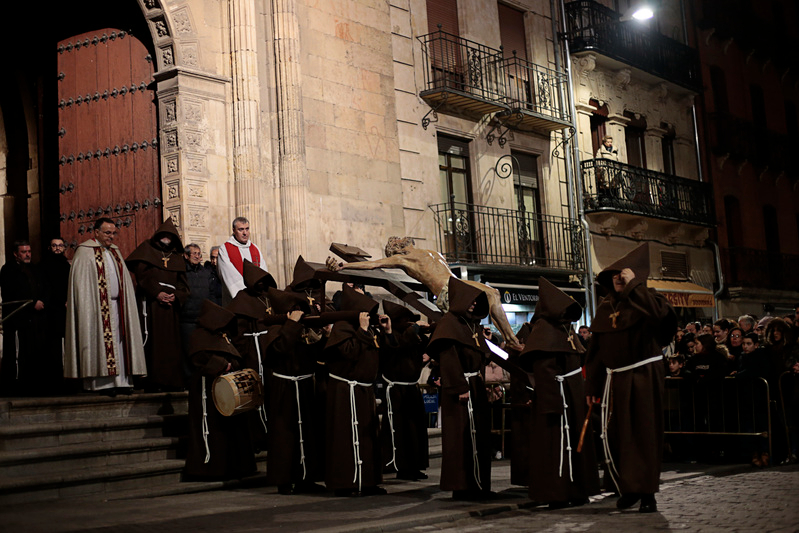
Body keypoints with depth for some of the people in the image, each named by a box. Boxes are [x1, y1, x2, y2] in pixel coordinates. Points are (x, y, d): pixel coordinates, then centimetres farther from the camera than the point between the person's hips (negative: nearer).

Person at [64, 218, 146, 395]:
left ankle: (121, 381, 4)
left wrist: (124, 304, 11)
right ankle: (101, 382, -5)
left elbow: (123, 280, 21)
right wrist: (89, 309, -16)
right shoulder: (85, 252, -4)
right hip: (98, 306, -7)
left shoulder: (114, 251, 18)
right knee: (100, 340, -7)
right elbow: (81, 284, -9)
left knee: (118, 341, 4)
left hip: (116, 305, 7)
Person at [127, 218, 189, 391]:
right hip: (151, 304, -4)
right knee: (154, 341, -9)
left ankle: (173, 380, 2)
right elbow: (141, 274, -3)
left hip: (171, 305, 4)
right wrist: (157, 293, -14)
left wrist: (176, 296, -8)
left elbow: (183, 284, 14)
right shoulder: (147, 250, 10)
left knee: (172, 342, 0)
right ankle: (155, 381, -8)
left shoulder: (178, 258, 20)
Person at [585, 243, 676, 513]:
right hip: (616, 378, 4)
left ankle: (647, 491, 5)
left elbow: (660, 313, -27)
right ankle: (628, 488, 17)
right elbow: (596, 348, 12)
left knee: (646, 432, -1)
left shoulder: (647, 299, -1)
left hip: (644, 376, -4)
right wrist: (592, 384, 10)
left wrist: (634, 284, -19)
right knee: (616, 435, 2)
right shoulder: (605, 307, 11)